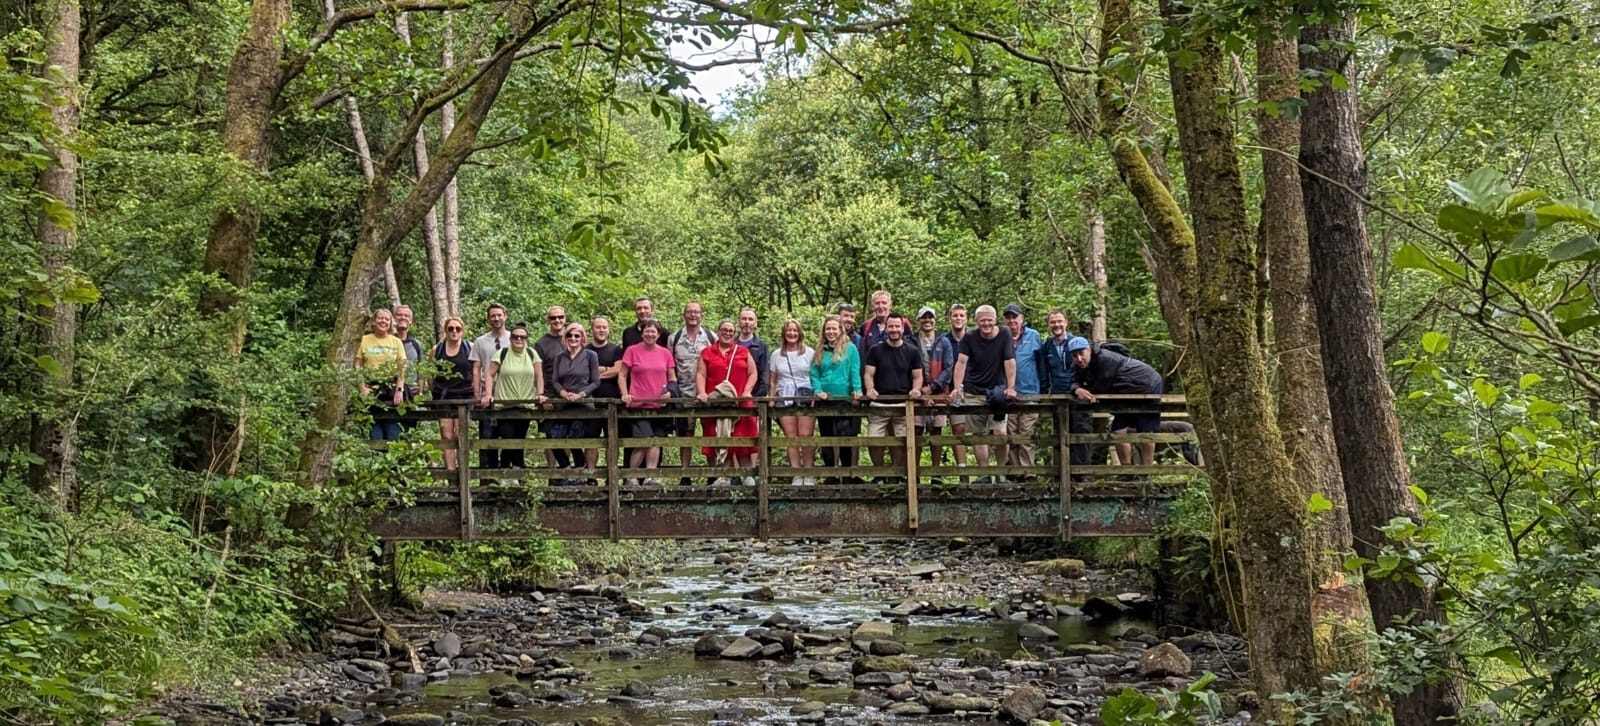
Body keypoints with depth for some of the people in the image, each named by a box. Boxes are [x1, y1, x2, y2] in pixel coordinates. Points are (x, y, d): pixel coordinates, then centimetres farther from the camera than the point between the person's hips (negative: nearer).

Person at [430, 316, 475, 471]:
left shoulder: (470, 349, 5)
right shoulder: (436, 350, 9)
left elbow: (475, 373, 5)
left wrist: (477, 397, 1)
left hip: (464, 397, -2)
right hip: (443, 397, 2)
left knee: (460, 435, -9)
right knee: (447, 437, -2)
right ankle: (450, 470, -4)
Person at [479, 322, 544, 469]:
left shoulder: (532, 354, 8)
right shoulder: (502, 354, 1)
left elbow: (539, 376, 7)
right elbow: (490, 375, 0)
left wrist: (540, 394, -6)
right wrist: (488, 394, -12)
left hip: (526, 404, 2)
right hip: (504, 403, -2)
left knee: (520, 438, 6)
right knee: (507, 437, -11)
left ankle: (517, 467, 17)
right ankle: (505, 467, 3)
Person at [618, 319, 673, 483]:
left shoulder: (665, 353, 11)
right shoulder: (632, 351, 3)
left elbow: (672, 377, 16)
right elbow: (622, 375, 5)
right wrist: (625, 394, -9)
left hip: (659, 404, 4)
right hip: (638, 403, -4)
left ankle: (650, 477, 2)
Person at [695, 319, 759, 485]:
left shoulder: (744, 353, 15)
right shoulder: (707, 353, 13)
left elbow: (753, 373, 10)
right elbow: (700, 374, 5)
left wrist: (747, 392, -4)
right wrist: (702, 392, -10)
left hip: (739, 402, 0)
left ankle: (747, 475, -2)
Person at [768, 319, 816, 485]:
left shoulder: (809, 353, 8)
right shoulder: (777, 354, 14)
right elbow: (772, 380, 17)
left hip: (805, 398, -2)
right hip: (784, 398, 2)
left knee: (805, 437, -11)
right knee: (791, 438, -2)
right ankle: (797, 474, 0)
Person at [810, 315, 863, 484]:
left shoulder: (850, 348, 3)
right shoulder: (820, 351, 14)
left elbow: (855, 372, -4)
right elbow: (814, 374, 10)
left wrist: (857, 390, -17)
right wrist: (818, 390, -7)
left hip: (845, 399, -4)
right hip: (824, 400, 4)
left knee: (846, 438, -11)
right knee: (826, 438, 7)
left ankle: (848, 474, -4)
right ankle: (830, 475, 13)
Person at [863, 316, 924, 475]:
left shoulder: (912, 352, 10)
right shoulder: (876, 350, 9)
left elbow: (917, 376, 12)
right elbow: (868, 374, 7)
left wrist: (915, 390, -9)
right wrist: (870, 389, -13)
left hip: (903, 406, 0)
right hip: (879, 406, 0)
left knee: (901, 444, -3)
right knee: (874, 443, -8)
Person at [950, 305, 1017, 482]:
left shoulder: (1004, 337, 0)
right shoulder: (969, 339, 1)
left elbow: (1010, 363, -7)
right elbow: (961, 362, -9)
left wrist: (1010, 388, -17)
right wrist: (957, 387, -23)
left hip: (997, 392, -1)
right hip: (974, 393, 1)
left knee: (1000, 432, -12)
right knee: (978, 434, 2)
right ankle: (985, 474, 9)